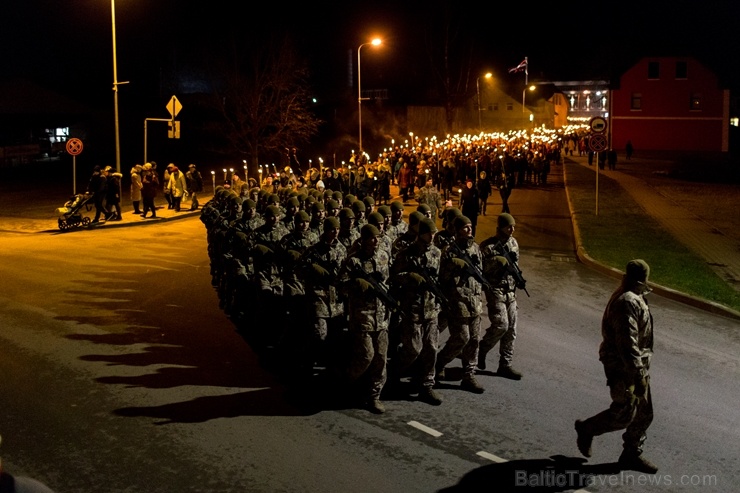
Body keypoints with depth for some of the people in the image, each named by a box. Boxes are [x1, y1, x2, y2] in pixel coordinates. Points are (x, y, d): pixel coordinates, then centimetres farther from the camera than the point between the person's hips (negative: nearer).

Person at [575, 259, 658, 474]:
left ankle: (632, 454, 24)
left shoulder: (633, 298, 10)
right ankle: (587, 428, 21)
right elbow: (627, 343, -28)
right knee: (623, 414, -1)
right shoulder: (627, 303, -24)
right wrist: (639, 375, -28)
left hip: (635, 364, 10)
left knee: (644, 413, 13)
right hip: (623, 368, -10)